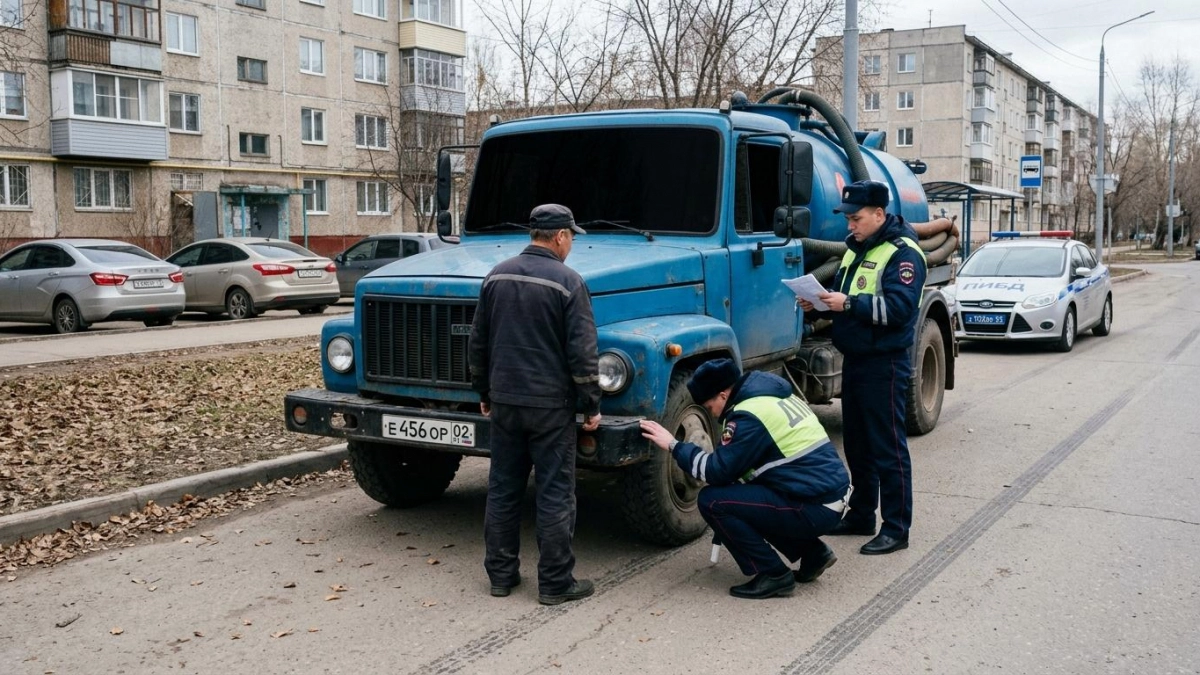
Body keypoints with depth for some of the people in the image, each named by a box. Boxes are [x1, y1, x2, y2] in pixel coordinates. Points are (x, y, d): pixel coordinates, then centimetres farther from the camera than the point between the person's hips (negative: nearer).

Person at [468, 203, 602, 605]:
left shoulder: (497, 276, 6)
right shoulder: (568, 282, -11)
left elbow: (478, 343, 11)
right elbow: (582, 352, -13)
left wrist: (484, 393, 20)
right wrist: (592, 406, -4)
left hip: (504, 402, 5)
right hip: (551, 405, -5)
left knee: (503, 489, 13)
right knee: (555, 493, 2)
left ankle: (501, 574, 21)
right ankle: (555, 583, 8)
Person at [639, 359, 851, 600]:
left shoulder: (750, 414, -16)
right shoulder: (777, 394, 14)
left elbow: (718, 470, -15)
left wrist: (673, 445, -5)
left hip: (814, 510, -10)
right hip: (832, 496, 10)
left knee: (711, 500, -11)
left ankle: (773, 575, -3)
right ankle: (812, 552, 19)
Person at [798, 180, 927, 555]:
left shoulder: (902, 253, -13)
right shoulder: (856, 249, 15)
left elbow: (899, 308, -24)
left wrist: (849, 304, -29)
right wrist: (821, 303, 1)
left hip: (885, 363, -9)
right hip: (854, 359, 9)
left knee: (888, 447, -4)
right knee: (857, 443, 16)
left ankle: (896, 529, 4)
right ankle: (861, 516, 29)